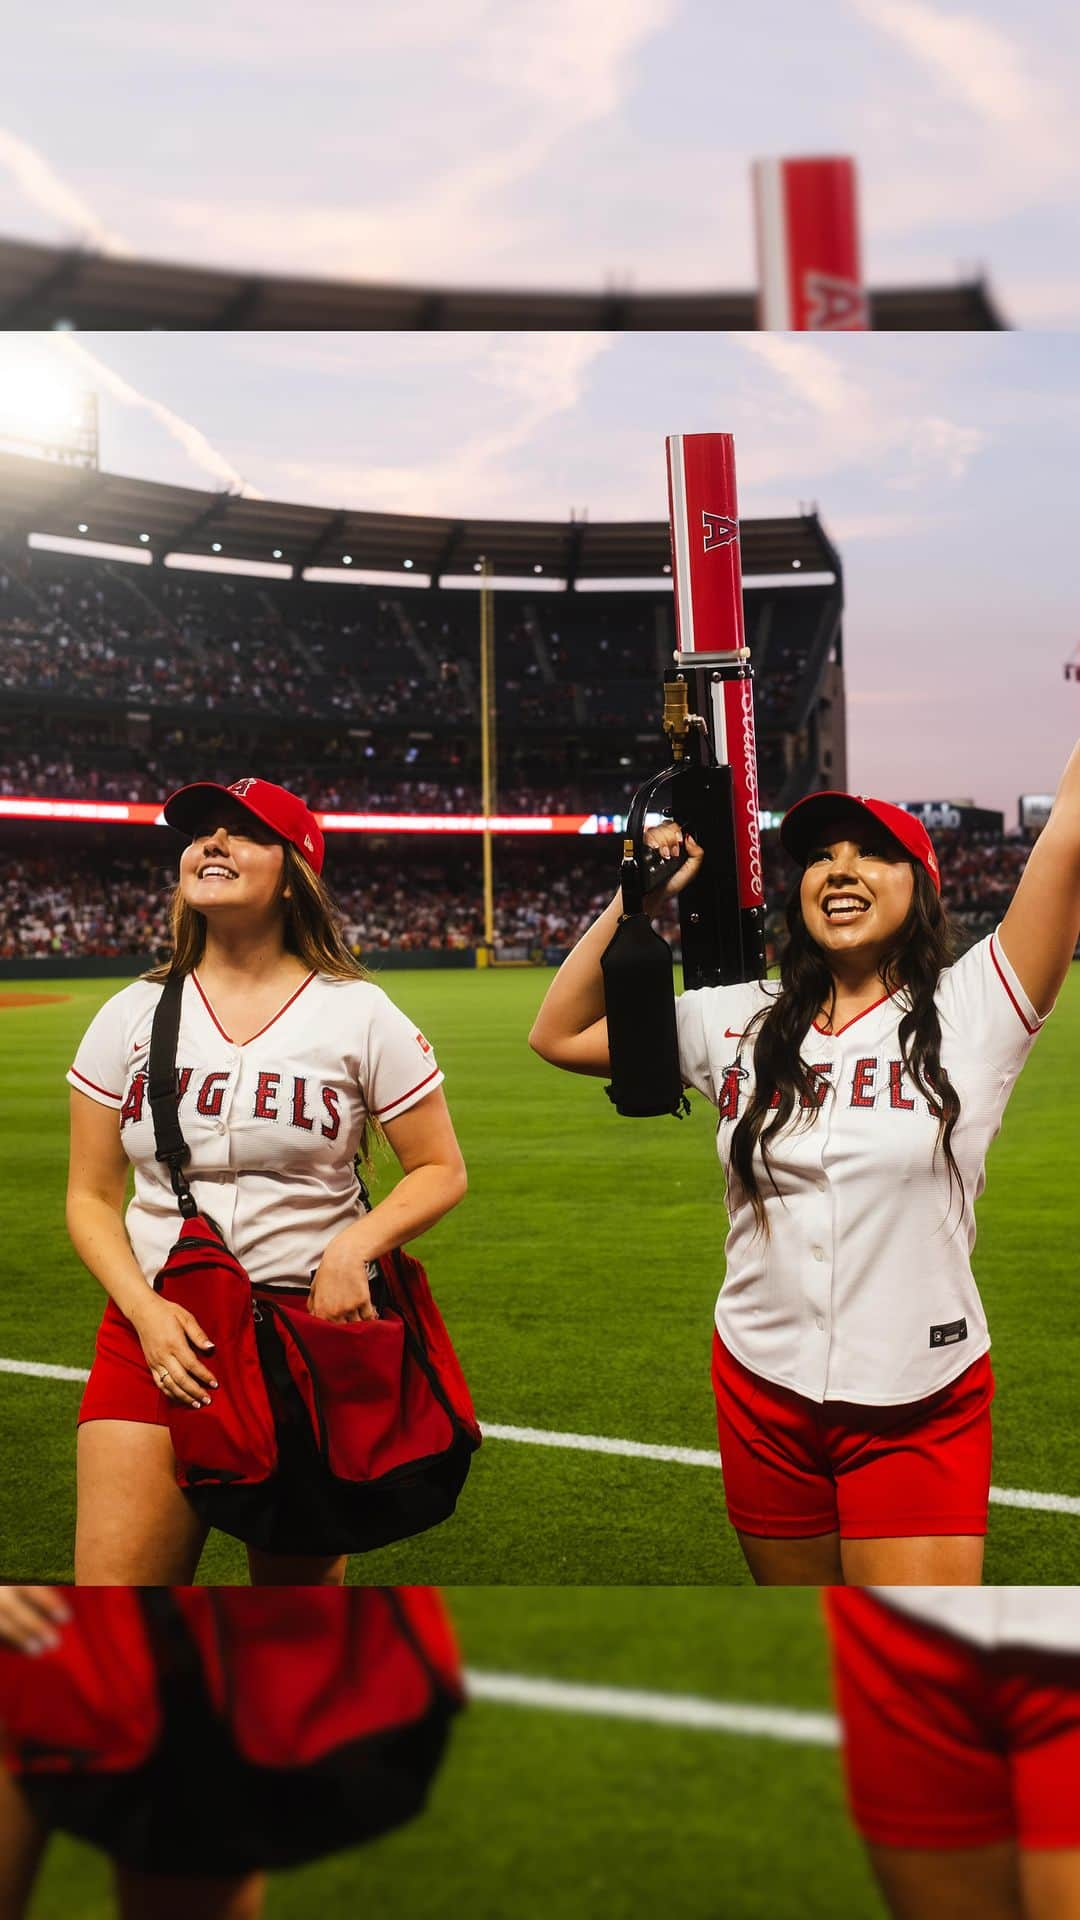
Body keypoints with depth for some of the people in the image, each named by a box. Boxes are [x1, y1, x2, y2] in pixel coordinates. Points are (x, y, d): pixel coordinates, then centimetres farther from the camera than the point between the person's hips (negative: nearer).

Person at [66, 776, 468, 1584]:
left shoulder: (357, 1012, -1)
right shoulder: (132, 1015, 5)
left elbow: (442, 1171, 3)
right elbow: (91, 1196, 8)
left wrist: (355, 1246, -14)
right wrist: (145, 1311, -8)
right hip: (157, 1334, 1)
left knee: (299, 1585, 10)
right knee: (112, 1607, -6)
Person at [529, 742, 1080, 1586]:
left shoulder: (972, 1010, -7)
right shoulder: (737, 1023, 5)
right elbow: (559, 1034, 11)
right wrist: (637, 900, 3)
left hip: (920, 1410, -4)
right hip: (764, 1393, 4)